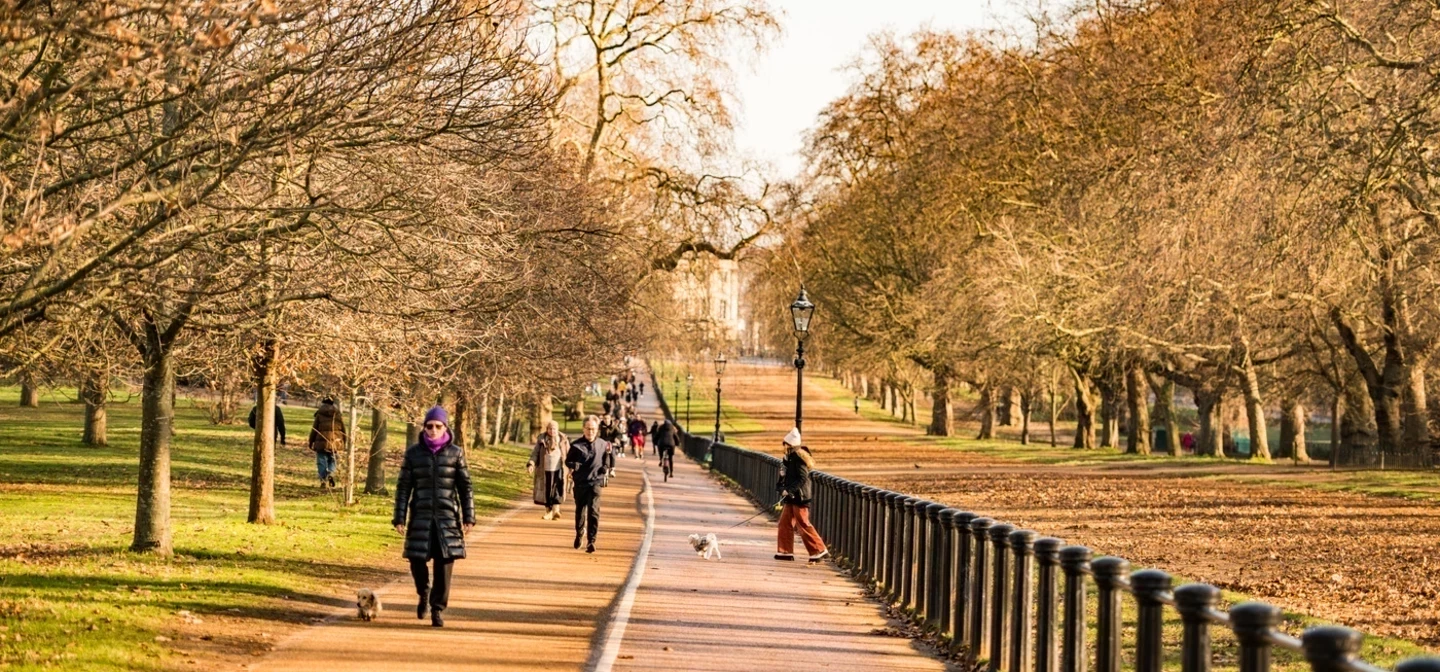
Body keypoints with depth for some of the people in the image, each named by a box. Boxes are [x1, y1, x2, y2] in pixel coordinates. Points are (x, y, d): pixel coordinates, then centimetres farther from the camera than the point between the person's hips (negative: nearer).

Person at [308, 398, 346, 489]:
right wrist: (343, 443, 19)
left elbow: (314, 430, 1)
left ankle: (323, 480, -4)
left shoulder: (319, 414, 0)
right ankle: (331, 473, -7)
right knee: (332, 460, 19)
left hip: (322, 443, -2)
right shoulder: (338, 415, 7)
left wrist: (311, 442, 10)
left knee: (322, 462, 5)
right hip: (335, 443, 3)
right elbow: (343, 430, 10)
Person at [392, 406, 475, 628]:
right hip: (421, 517, 0)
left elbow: (465, 487, 4)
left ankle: (437, 609, 11)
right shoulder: (414, 453, 3)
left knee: (444, 564, -2)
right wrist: (399, 518, -1)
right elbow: (403, 487, 4)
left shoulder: (455, 453, 2)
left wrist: (469, 518, -1)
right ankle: (424, 594, 30)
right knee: (417, 561, -1)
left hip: (447, 518, 0)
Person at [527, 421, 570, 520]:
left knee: (557, 489, -15)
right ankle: (548, 512, 18)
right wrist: (531, 464, -14)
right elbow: (535, 453, 2)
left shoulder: (563, 440, 4)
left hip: (558, 469, -1)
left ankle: (556, 511, -22)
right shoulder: (541, 440, 4)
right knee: (546, 491, 6)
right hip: (545, 470, 1)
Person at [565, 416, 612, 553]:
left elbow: (608, 461, 18)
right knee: (580, 510, 14)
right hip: (580, 482, 1)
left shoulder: (603, 444, 3)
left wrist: (607, 469, 0)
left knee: (593, 511, -13)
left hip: (595, 482, -1)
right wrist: (573, 465, -13)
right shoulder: (576, 445, 0)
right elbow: (568, 460, 7)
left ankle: (591, 541, -11)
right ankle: (579, 534, 38)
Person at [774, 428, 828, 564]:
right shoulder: (789, 457, 11)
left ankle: (819, 550, -1)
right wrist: (781, 486, 2)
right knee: (785, 523, 9)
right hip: (791, 497, 10)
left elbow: (803, 479, -22)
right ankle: (786, 551, 16)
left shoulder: (798, 458, -17)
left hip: (799, 497, -10)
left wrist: (789, 490, -24)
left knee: (803, 525, -7)